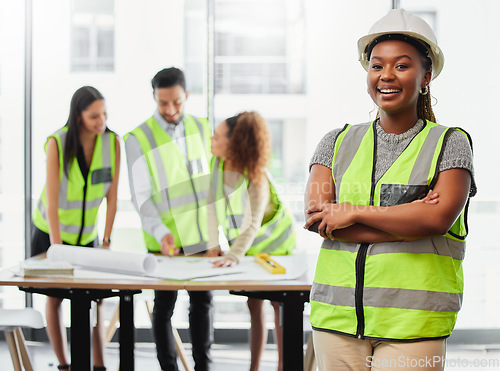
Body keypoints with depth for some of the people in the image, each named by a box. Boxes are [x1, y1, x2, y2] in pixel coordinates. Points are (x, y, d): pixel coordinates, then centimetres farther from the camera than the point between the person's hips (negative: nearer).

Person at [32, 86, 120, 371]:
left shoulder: (112, 142, -14)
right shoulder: (57, 143, -23)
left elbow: (112, 196, -10)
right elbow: (51, 200, -25)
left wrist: (106, 240, -12)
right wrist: (57, 248, -28)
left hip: (86, 233, 2)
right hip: (51, 231, -2)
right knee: (55, 297, 4)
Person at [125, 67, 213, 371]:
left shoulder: (201, 127, 2)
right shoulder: (138, 139, -12)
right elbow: (141, 195, -14)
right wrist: (161, 232, -26)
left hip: (201, 235, 4)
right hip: (165, 240, -4)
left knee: (203, 300, 9)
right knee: (165, 305, 5)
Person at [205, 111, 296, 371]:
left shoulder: (256, 178, -31)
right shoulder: (218, 162, -13)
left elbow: (253, 225, -37)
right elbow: (213, 204, -7)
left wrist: (234, 255, -48)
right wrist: (213, 244, -10)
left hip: (273, 241, -6)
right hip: (247, 245, 6)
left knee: (278, 303, 1)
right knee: (253, 304, 10)